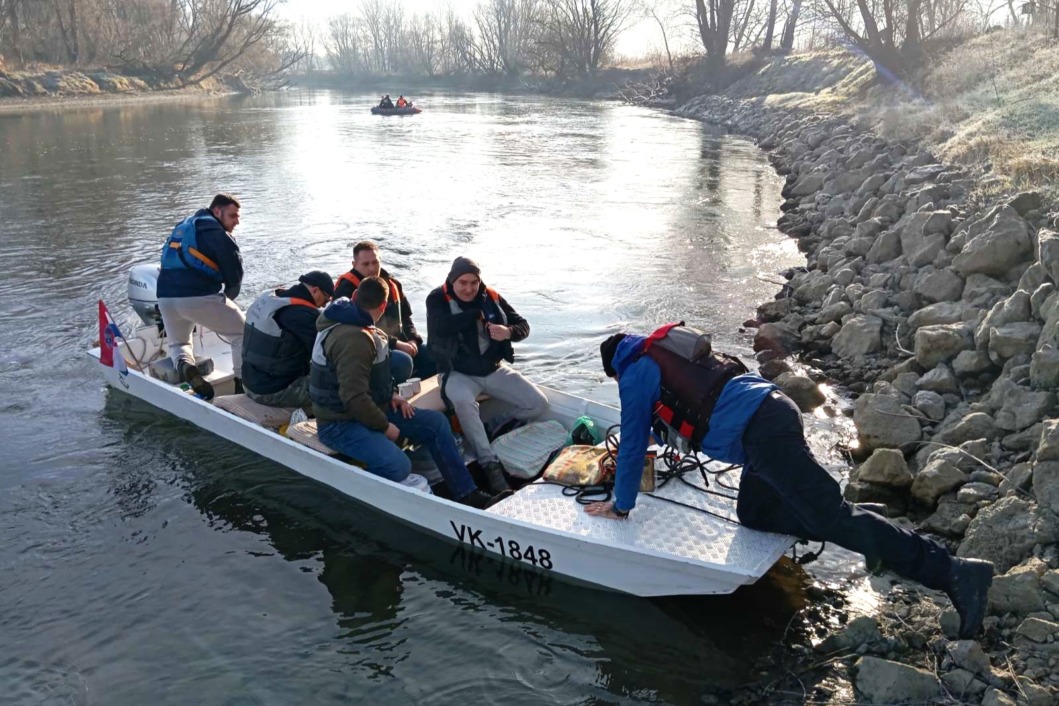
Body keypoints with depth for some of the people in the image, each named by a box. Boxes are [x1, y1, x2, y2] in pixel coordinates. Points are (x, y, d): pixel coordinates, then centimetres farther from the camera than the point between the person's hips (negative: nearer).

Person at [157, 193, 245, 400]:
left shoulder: (183, 226, 24)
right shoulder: (216, 232, -1)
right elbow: (235, 272, -2)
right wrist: (230, 295, 18)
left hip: (165, 297, 7)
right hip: (200, 298, -7)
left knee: (178, 342, 29)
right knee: (243, 334, 9)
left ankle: (184, 364, -4)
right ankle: (243, 385, 0)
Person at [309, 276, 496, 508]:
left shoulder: (354, 324, 7)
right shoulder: (353, 339, -26)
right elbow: (354, 397, -29)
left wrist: (390, 396, 7)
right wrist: (385, 426, -17)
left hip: (369, 408, 11)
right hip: (342, 423, -11)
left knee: (436, 422, 7)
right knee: (398, 466, -32)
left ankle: (466, 493, 11)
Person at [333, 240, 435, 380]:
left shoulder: (391, 284, 12)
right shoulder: (347, 290, -12)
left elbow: (405, 316, 19)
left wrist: (413, 339, -1)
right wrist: (395, 343, -22)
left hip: (400, 344, 8)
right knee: (403, 362, -34)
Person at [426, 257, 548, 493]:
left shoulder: (492, 298, 2)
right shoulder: (438, 299, -9)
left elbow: (523, 325, 3)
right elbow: (441, 327, -30)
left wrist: (508, 332, -21)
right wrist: (476, 314, -20)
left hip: (494, 369, 5)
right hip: (458, 373, -4)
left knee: (538, 404, -8)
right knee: (463, 401, -39)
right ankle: (490, 464, -32)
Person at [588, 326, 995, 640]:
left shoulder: (635, 375, 4)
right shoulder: (666, 347, 29)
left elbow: (633, 443, 7)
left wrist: (620, 506, 19)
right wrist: (647, 448, 57)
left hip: (761, 433, -9)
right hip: (774, 408, 9)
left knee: (832, 518, -11)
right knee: (754, 515, 19)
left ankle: (952, 572, -16)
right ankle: (853, 518, 6)